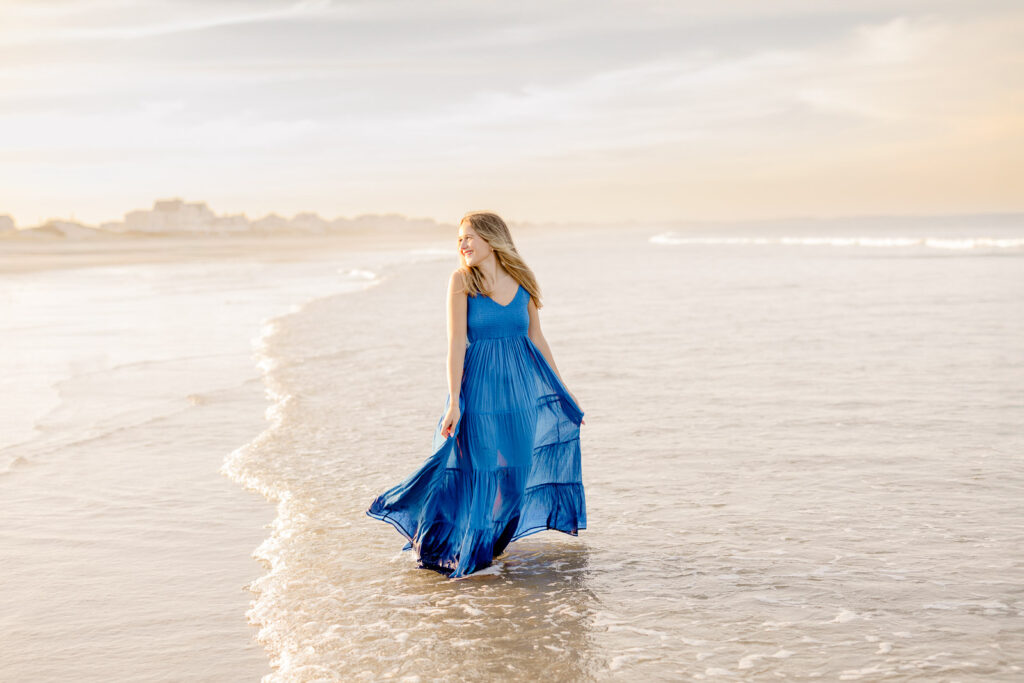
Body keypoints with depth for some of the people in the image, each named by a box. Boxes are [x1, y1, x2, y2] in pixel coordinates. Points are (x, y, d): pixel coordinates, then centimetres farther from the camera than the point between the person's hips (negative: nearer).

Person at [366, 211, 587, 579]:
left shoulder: (521, 281, 4)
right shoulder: (461, 281, -5)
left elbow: (537, 340, 12)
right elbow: (456, 343, -11)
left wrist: (563, 393, 14)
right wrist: (454, 402, -17)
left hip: (522, 384, 4)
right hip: (480, 383, -4)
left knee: (513, 468, 9)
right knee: (480, 469, -1)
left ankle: (493, 537, 28)